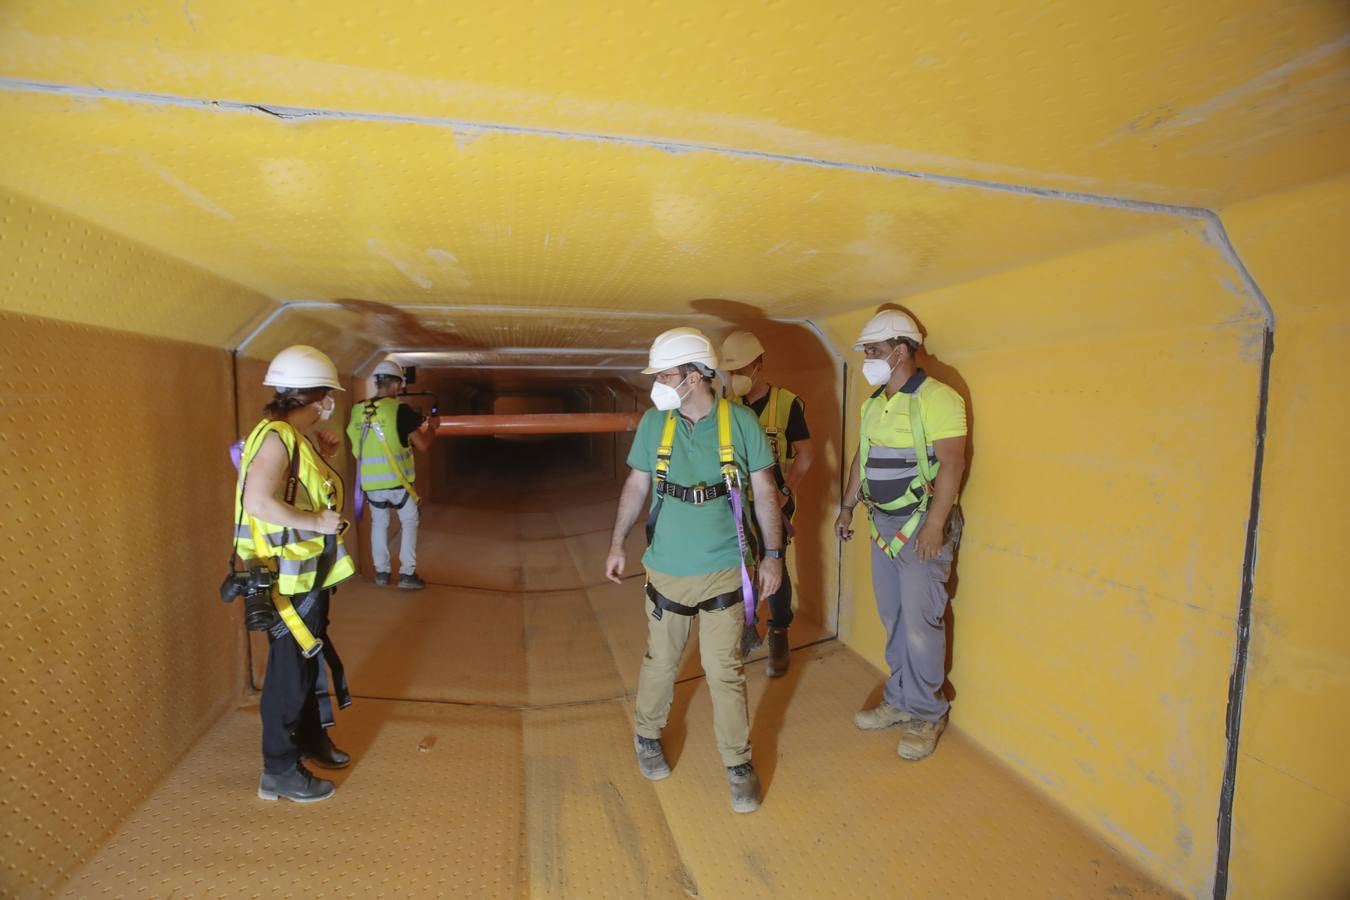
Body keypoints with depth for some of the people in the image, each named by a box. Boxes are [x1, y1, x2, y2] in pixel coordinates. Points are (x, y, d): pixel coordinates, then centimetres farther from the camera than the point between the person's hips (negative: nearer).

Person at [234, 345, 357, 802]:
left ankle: (312, 736, 41)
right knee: (288, 671, 2)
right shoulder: (275, 437, -20)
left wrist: (324, 455, 7)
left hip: (310, 574, 10)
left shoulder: (297, 438, 9)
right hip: (286, 579, -10)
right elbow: (258, 501, -33)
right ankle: (279, 772, 18)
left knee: (313, 658, 22)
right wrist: (316, 521, -25)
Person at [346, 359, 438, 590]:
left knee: (378, 524, 22)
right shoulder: (400, 410, -12)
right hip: (397, 482, -4)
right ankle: (407, 574, 11)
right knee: (410, 523, 13)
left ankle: (381, 572, 26)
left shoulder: (357, 411, 3)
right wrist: (431, 428, 9)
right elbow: (423, 445, -10)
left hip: (370, 483, 4)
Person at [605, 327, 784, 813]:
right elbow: (636, 486, 6)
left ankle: (738, 764, 26)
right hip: (667, 569, 2)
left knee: (725, 670, 5)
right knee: (660, 662, 17)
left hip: (724, 570, -1)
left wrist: (773, 554, -3)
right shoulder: (654, 422, -3)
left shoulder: (740, 421, -9)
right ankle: (647, 736, 43)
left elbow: (765, 491, -2)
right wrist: (617, 544, 8)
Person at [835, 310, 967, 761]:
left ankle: (927, 714, 18)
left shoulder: (936, 398, -14)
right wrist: (848, 505, 17)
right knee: (893, 619, 14)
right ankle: (899, 701, 30)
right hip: (883, 523, 8)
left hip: (922, 525, -7)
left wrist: (934, 525, -23)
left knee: (920, 623, -1)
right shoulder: (873, 403, 12)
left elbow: (952, 462, -20)